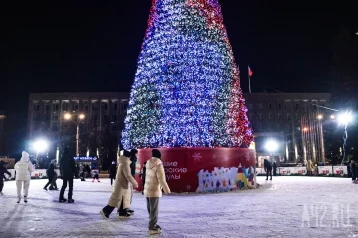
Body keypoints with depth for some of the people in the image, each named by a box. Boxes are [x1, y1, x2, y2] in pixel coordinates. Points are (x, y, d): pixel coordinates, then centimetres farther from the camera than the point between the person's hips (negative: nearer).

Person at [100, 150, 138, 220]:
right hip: (121, 185, -10)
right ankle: (105, 211, 5)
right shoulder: (125, 164, -20)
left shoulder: (122, 163, 10)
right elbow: (128, 176, -22)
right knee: (116, 199, -2)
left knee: (122, 199, 13)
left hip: (120, 184, 10)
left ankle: (123, 213, 19)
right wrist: (135, 183, -14)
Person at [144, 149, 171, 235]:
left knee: (150, 210, 18)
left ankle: (153, 225, 30)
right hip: (154, 191, -7)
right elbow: (161, 180, -18)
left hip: (147, 190, 8)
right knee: (154, 210, 2)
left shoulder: (148, 164, 4)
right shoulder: (158, 165, -17)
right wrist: (167, 190, -6)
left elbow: (147, 177, 8)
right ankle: (152, 228, 7)